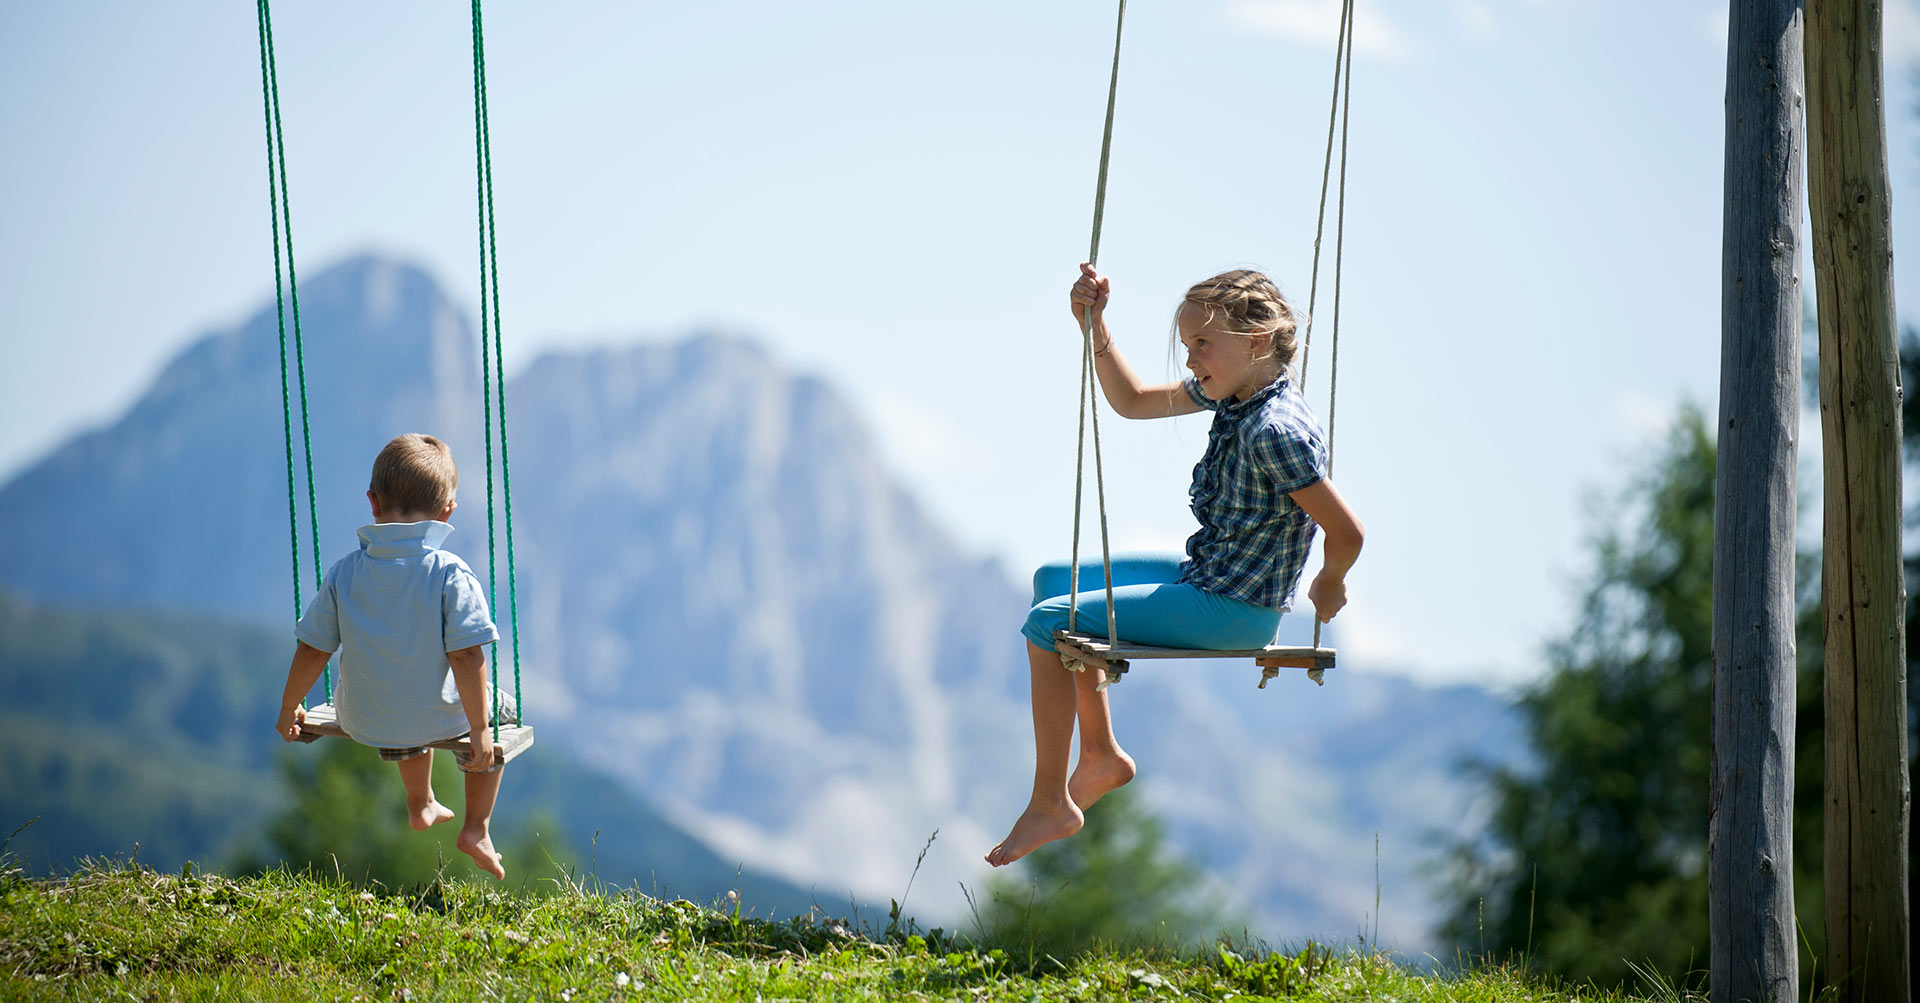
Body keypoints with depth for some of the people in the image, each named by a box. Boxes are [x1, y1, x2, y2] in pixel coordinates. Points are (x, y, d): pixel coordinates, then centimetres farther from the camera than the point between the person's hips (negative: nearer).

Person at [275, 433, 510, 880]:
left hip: (364, 723, 4)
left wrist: (289, 709, 12)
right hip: (436, 718, -4)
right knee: (497, 712, 29)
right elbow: (466, 657, -22)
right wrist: (480, 729, -13)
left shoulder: (343, 574, -10)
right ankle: (477, 829, 25)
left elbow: (312, 650, -3)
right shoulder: (452, 575, -19)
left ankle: (420, 804, 57)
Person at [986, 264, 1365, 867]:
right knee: (1054, 580, 20)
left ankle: (1049, 806, -4)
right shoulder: (1232, 390, 2)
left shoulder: (1277, 431, -27)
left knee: (1048, 622, -12)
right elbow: (1133, 401, 15)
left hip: (1234, 612, -10)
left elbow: (1347, 533, -26)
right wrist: (1094, 327, 1)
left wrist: (1329, 586, -5)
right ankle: (1102, 755, 21)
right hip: (1204, 577, 10)